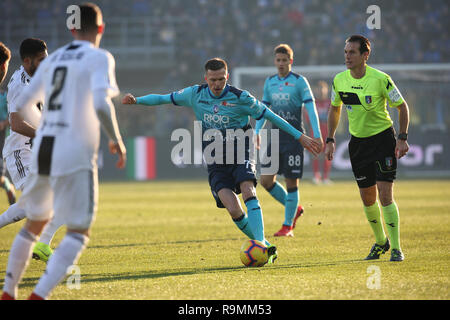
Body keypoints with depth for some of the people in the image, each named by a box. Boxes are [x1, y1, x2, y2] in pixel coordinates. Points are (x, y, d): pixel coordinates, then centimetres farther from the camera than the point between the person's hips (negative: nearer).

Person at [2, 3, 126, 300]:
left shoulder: (52, 59, 15)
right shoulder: (99, 58, -3)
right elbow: (101, 104, -18)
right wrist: (117, 141, -5)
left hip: (43, 150, 6)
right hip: (76, 153, -6)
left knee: (34, 224, 22)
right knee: (79, 232, -1)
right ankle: (38, 295, -17)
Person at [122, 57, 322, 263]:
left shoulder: (240, 98, -7)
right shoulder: (196, 94, 2)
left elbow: (270, 116, 0)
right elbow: (164, 98, 15)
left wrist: (299, 136, 1)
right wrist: (137, 100, 4)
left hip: (239, 153, -2)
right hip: (215, 163, 2)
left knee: (248, 191, -30)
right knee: (234, 210, -17)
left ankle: (261, 243, -34)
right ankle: (266, 247, -3)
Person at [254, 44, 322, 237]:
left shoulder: (299, 81, -4)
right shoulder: (270, 82, 12)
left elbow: (310, 108, -8)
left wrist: (317, 135, -15)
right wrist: (257, 131, 12)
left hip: (294, 137, -5)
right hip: (275, 137, 5)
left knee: (291, 181, -3)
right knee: (266, 180, 0)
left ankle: (288, 226, 6)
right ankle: (294, 208, 21)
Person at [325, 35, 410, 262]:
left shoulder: (381, 79, -17)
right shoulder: (339, 80, -3)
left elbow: (402, 107, -6)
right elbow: (335, 109, 14)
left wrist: (402, 138, -12)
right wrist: (330, 140, 9)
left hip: (383, 139, -4)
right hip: (358, 141, 5)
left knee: (385, 194, -13)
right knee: (367, 198, 8)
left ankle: (396, 248, -5)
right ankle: (380, 241, 29)